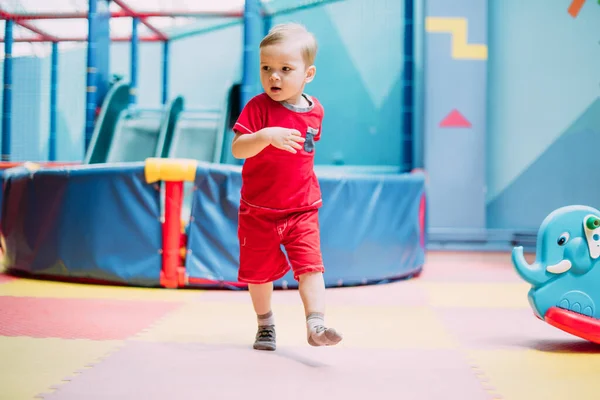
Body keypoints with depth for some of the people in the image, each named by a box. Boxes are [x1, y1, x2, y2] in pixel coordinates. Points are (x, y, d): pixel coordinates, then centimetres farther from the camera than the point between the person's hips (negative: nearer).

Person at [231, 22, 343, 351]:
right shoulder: (258, 106, -14)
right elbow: (238, 148, -26)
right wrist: (266, 135, -42)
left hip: (302, 209, 2)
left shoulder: (315, 110, -1)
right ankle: (265, 324, 30)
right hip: (258, 210, -2)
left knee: (310, 264, -11)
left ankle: (315, 325, -9)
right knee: (259, 270, 11)